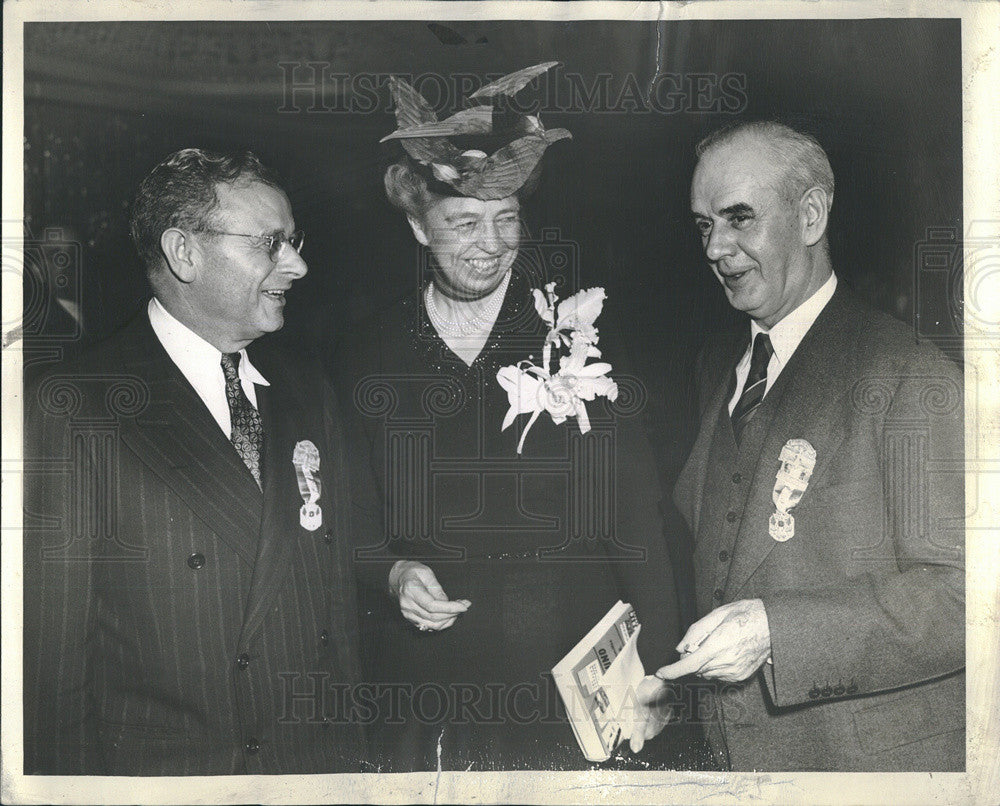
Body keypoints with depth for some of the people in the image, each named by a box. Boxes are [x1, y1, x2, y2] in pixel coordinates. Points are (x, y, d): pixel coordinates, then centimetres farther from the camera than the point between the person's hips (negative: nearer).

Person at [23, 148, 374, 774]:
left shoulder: (308, 390, 6)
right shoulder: (73, 411, -13)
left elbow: (341, 582, 8)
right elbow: (51, 652, -12)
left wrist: (358, 739, 4)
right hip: (155, 769, -5)